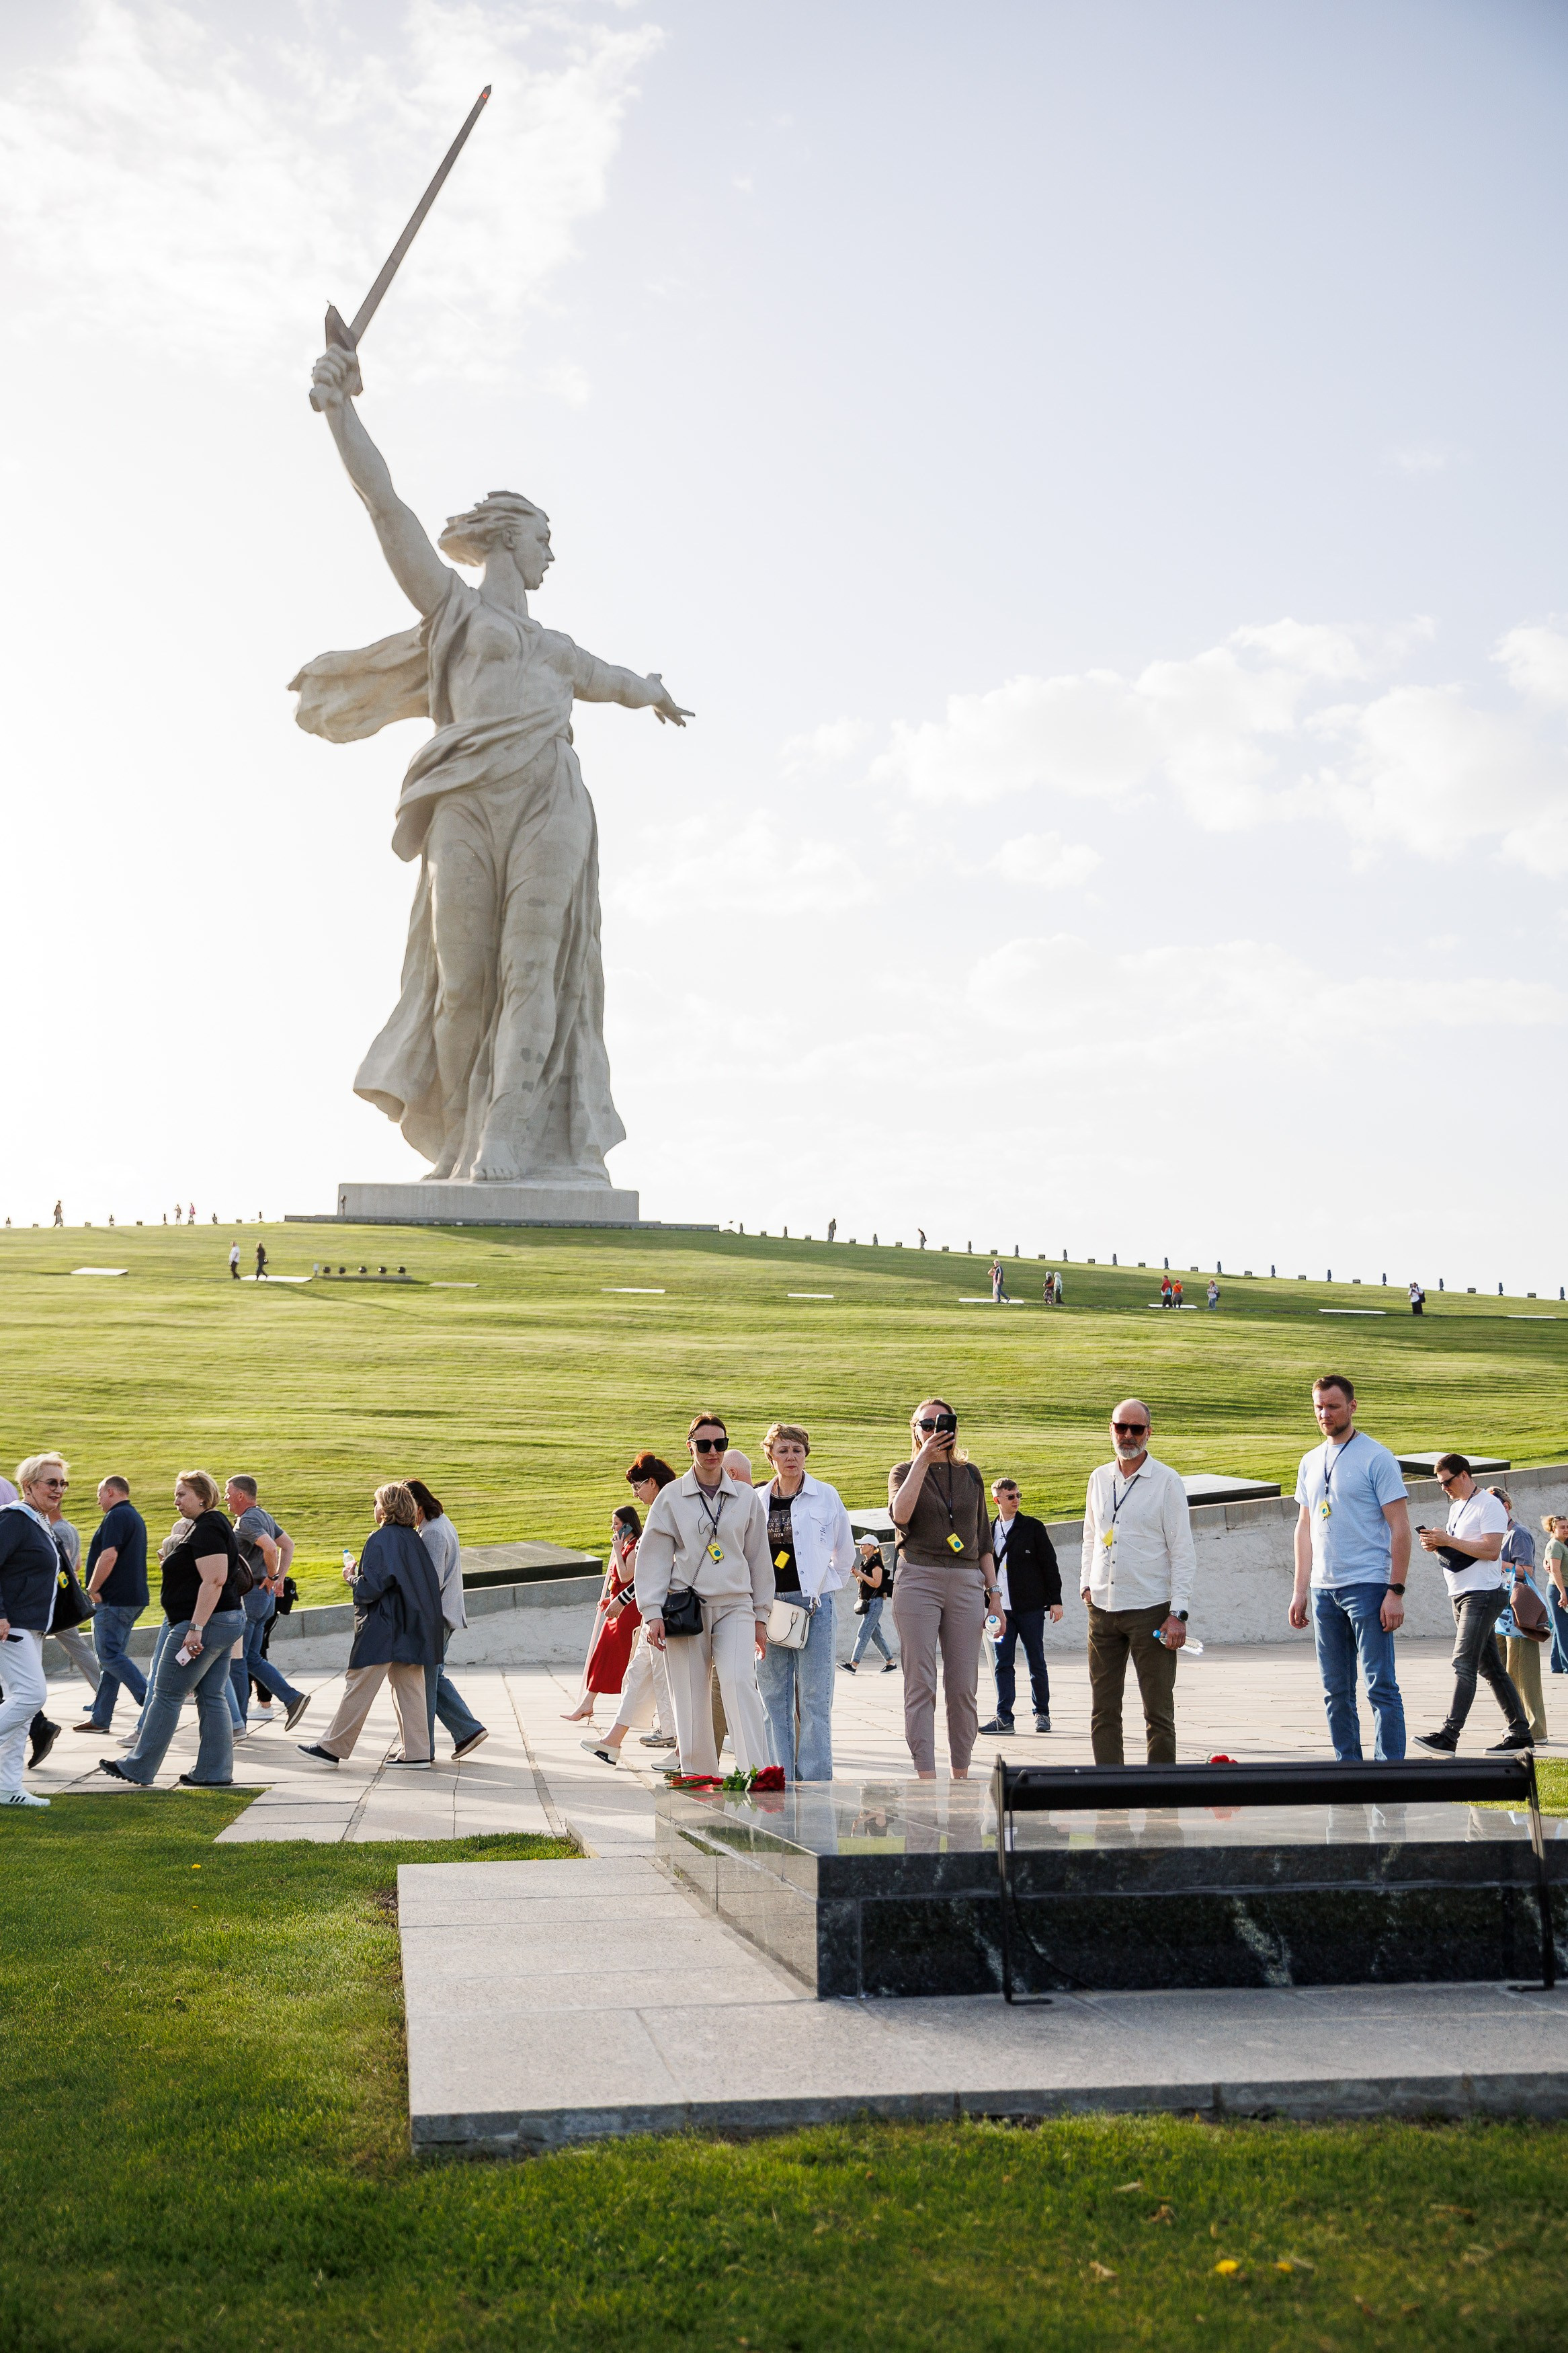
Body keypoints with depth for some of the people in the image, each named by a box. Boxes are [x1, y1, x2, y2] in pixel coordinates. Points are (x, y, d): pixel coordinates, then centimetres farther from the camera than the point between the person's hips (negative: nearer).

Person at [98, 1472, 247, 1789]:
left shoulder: (207, 1529, -15)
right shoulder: (209, 1526, 18)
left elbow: (214, 1581, -25)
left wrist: (196, 1628, -27)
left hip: (204, 1624, -10)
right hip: (227, 1622, 10)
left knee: (167, 1695, -2)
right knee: (212, 1698, 9)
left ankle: (138, 1768, 4)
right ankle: (215, 1772, 8)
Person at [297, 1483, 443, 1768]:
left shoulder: (382, 1538, -13)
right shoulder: (413, 1538, 10)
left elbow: (372, 1587, -18)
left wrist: (352, 1577, 2)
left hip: (383, 1627, -8)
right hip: (410, 1626, 8)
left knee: (358, 1686, 0)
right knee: (409, 1689, 8)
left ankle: (332, 1748, 8)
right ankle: (417, 1754, 6)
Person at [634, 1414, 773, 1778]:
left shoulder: (747, 1498, 9)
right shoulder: (671, 1497, 5)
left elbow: (759, 1558, 15)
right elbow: (654, 1557, 5)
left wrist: (760, 1616, 14)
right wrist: (653, 1613, -3)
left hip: (735, 1607, 0)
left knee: (739, 1683, -20)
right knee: (691, 1700, -1)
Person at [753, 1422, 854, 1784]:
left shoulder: (826, 1496, 2)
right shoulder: (757, 1501, 9)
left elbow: (845, 1554, 11)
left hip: (814, 1605, -3)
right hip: (770, 1605, 3)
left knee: (813, 1697, -5)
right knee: (774, 1696, 5)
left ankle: (814, 1779, -2)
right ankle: (780, 1778, 11)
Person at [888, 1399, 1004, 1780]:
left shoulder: (970, 1475, 16)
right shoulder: (905, 1471, 8)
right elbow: (901, 1514, -14)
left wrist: (994, 1591, 11)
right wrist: (923, 1460, -13)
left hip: (967, 1583, 3)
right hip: (918, 1580, -3)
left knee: (963, 1687, 1)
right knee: (921, 1685, -6)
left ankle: (961, 1774, 9)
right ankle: (926, 1775, -7)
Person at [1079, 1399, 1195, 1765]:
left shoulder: (1166, 1482, -3)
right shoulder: (1099, 1478, 11)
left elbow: (1182, 1552, -5)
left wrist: (1178, 1612, -11)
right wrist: (1087, 1584, 10)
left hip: (1150, 1611, -5)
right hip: (1102, 1610, 5)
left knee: (1158, 1710, -1)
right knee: (1103, 1710, 6)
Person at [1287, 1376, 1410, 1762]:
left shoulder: (1376, 1458, -5)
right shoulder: (1311, 1462, 14)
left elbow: (1400, 1527, -8)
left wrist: (1396, 1591, -14)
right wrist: (1300, 1591, 14)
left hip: (1367, 1585, -6)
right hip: (1323, 1589, 7)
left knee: (1380, 1686, -7)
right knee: (1336, 1691, 10)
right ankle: (1349, 1768, 17)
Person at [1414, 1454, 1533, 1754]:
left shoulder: (1489, 1505, -9)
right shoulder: (1456, 1507, 19)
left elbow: (1491, 1550, -19)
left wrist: (1449, 1540, -20)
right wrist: (1437, 1546, 3)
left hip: (1482, 1594, -10)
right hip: (1461, 1596, 10)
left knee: (1464, 1664, -16)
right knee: (1489, 1668, 10)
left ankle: (1449, 1735, -22)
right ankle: (1520, 1733, 15)